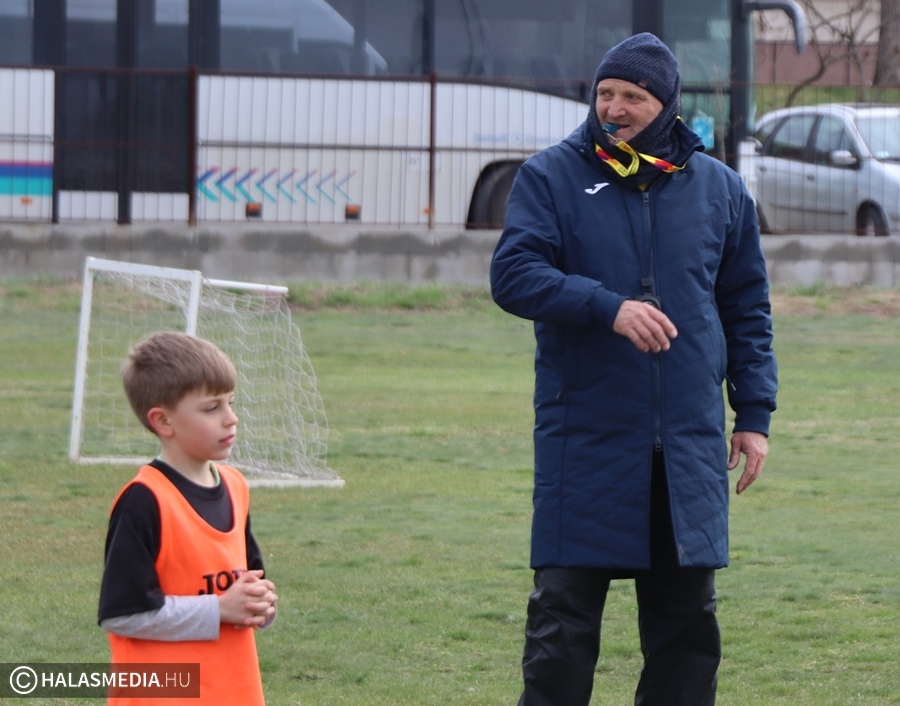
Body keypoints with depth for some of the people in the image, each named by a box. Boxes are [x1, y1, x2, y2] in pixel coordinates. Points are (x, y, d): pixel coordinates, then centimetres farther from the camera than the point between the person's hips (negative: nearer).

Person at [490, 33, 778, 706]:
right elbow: (513, 275, -12)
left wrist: (755, 412, 7)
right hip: (585, 441, -3)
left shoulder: (719, 188, 9)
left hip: (690, 444, 3)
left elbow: (748, 308, 14)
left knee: (688, 619, 7)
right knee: (564, 616, -3)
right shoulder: (551, 177, 0)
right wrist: (608, 308, -25)